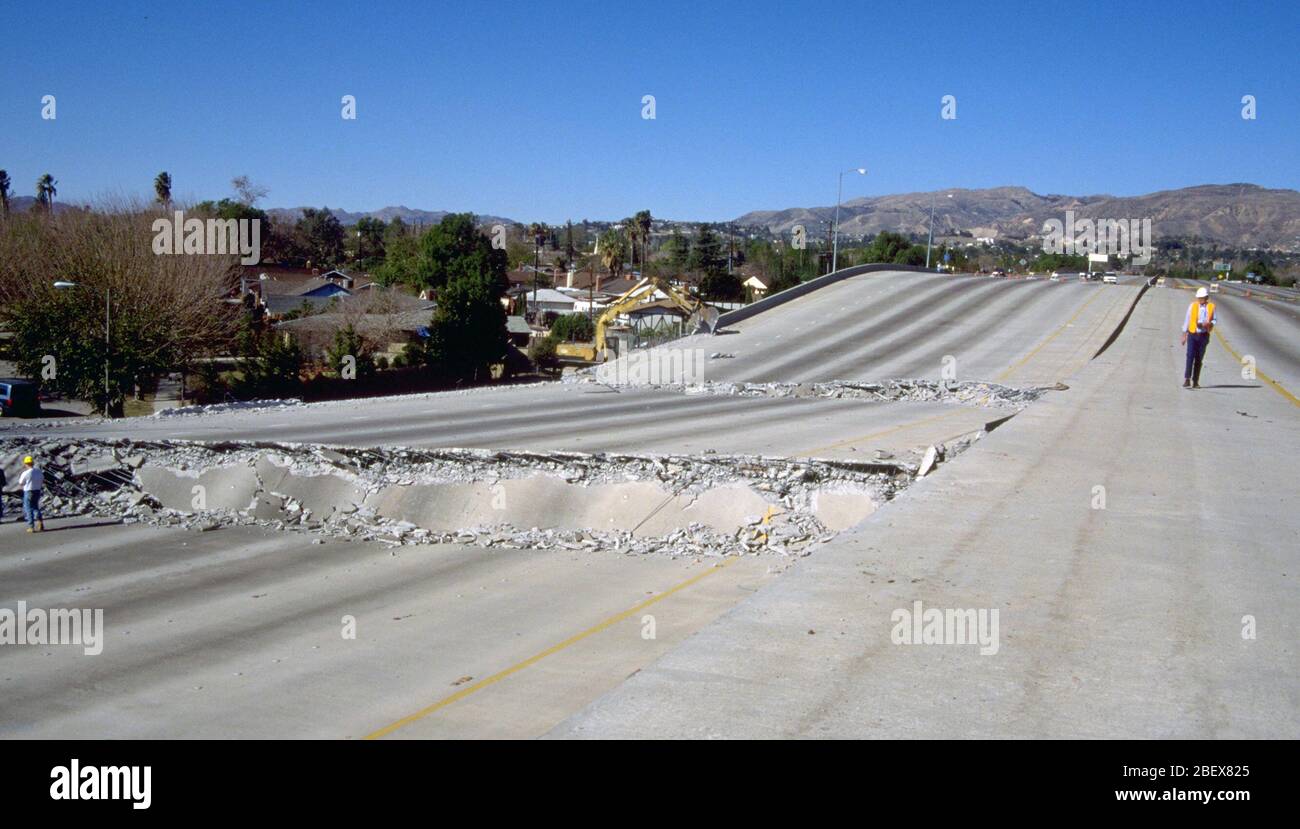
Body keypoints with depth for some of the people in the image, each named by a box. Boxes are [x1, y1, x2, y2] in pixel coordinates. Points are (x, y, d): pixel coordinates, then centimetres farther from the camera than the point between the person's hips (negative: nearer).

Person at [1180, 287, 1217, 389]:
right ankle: (1187, 379, -16)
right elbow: (1187, 320, 5)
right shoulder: (1192, 306, 2)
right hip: (1192, 334, -1)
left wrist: (1209, 324, -16)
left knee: (1199, 359, 5)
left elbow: (1215, 320, 8)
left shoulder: (1211, 307, 4)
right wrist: (1184, 335, 4)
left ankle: (1195, 381, 11)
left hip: (1204, 335, 1)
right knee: (1190, 356, -14)